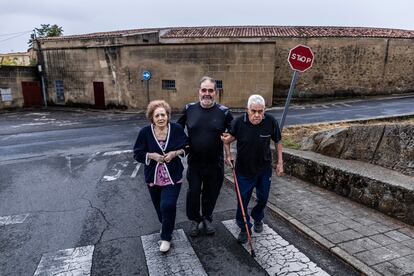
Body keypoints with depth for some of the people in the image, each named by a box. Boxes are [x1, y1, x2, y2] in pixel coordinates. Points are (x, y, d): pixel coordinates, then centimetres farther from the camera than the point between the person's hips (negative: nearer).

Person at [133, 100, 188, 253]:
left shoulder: (176, 129, -10)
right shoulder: (145, 132, -9)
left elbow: (187, 147, 2)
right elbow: (137, 154, -3)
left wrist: (175, 153, -16)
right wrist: (152, 155, -19)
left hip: (173, 176, -2)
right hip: (154, 177, 2)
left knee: (168, 205, -12)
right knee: (160, 206, 17)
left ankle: (166, 237, 11)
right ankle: (165, 226, 48)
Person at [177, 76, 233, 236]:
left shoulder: (224, 112, -7)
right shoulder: (189, 109, -2)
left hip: (215, 163, 0)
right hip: (194, 162, 1)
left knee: (211, 193, 15)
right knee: (193, 192, 9)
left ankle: (207, 219, 40)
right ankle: (194, 220, 34)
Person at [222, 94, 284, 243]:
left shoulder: (271, 122, -16)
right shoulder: (239, 122, -18)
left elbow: (278, 141, 1)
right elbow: (227, 139, -2)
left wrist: (280, 162, 0)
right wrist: (228, 154, -18)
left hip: (264, 169, 2)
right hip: (244, 169, -1)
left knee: (263, 198, 18)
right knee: (242, 200, 4)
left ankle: (258, 219, 47)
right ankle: (244, 228, 26)